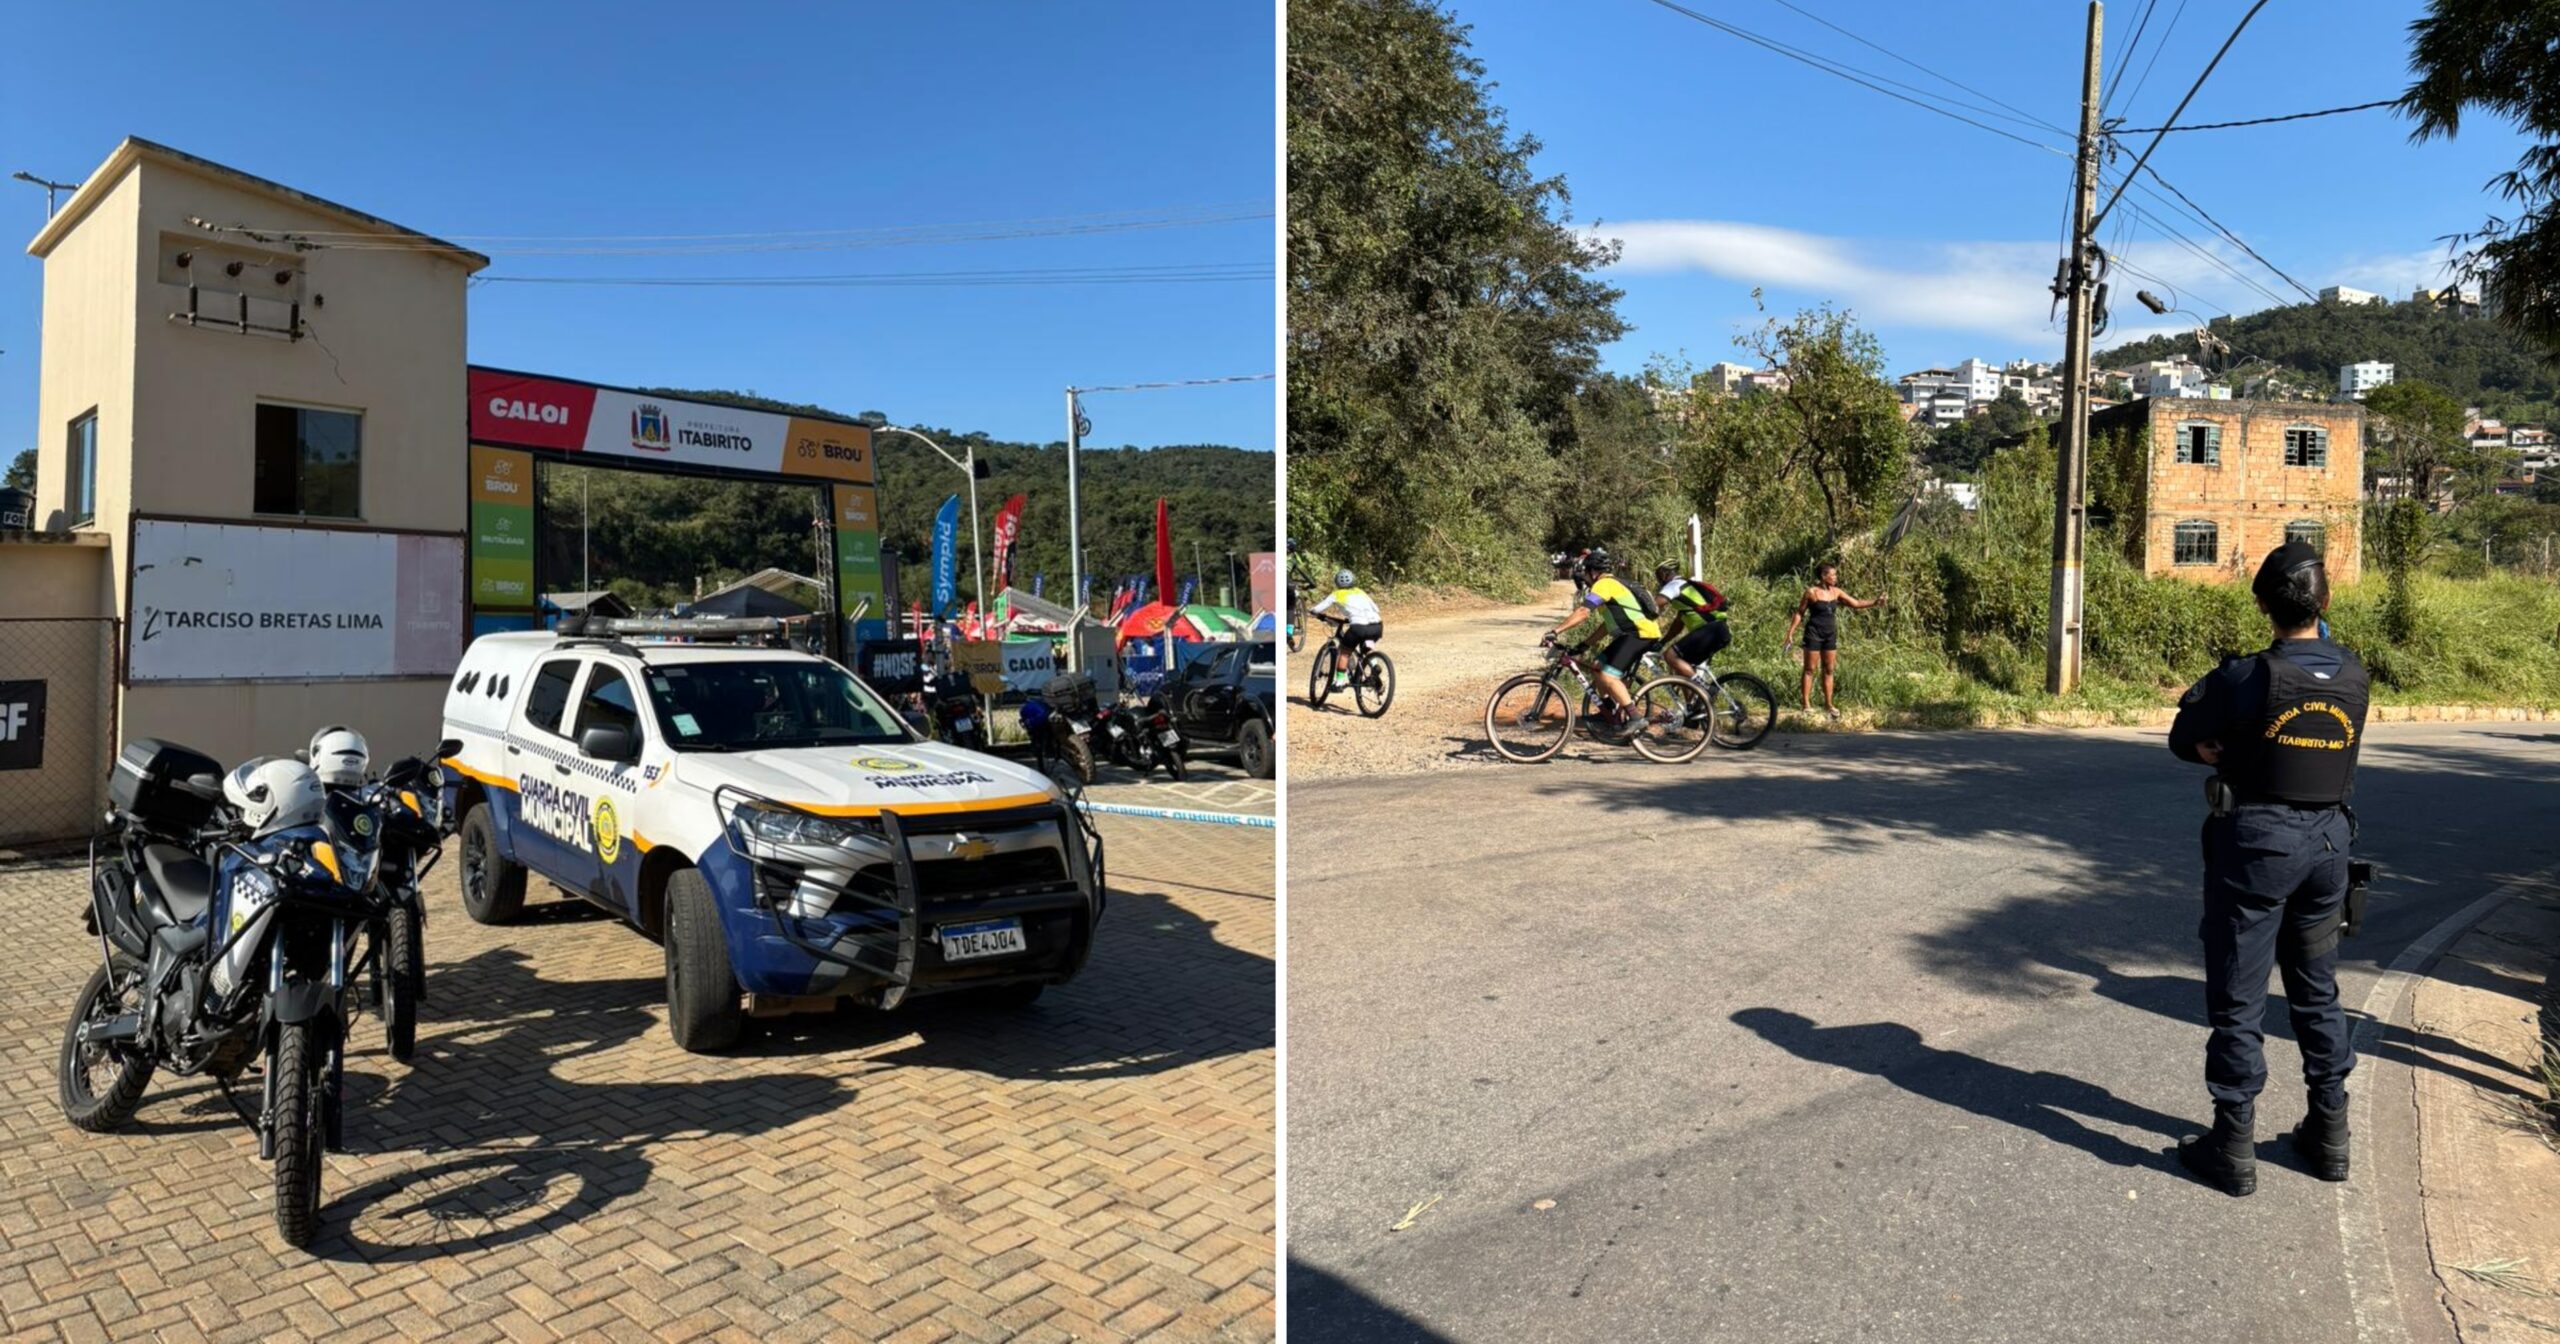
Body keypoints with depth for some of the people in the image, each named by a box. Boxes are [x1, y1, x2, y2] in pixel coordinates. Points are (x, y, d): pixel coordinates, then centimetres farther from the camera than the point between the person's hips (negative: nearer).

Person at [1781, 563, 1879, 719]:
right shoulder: (1811, 592, -10)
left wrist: (1874, 603, -9)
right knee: (1810, 669, 0)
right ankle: (1806, 703, 6)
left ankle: (1828, 704, 15)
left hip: (1831, 634, 5)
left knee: (1830, 670, 8)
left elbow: (1855, 604, 5)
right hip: (1814, 633, -5)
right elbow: (1799, 613, -3)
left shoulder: (1837, 592, 4)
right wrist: (1790, 633, -5)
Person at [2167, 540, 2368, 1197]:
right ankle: (2329, 1133, 29)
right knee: (2317, 993, 20)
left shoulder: (2245, 678, -18)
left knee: (2238, 1000, 3)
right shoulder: (2353, 676, -1)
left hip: (2256, 841, -5)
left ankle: (2233, 1148, 10)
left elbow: (2185, 741, -6)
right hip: (2328, 840, 5)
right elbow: (2335, 746, 11)